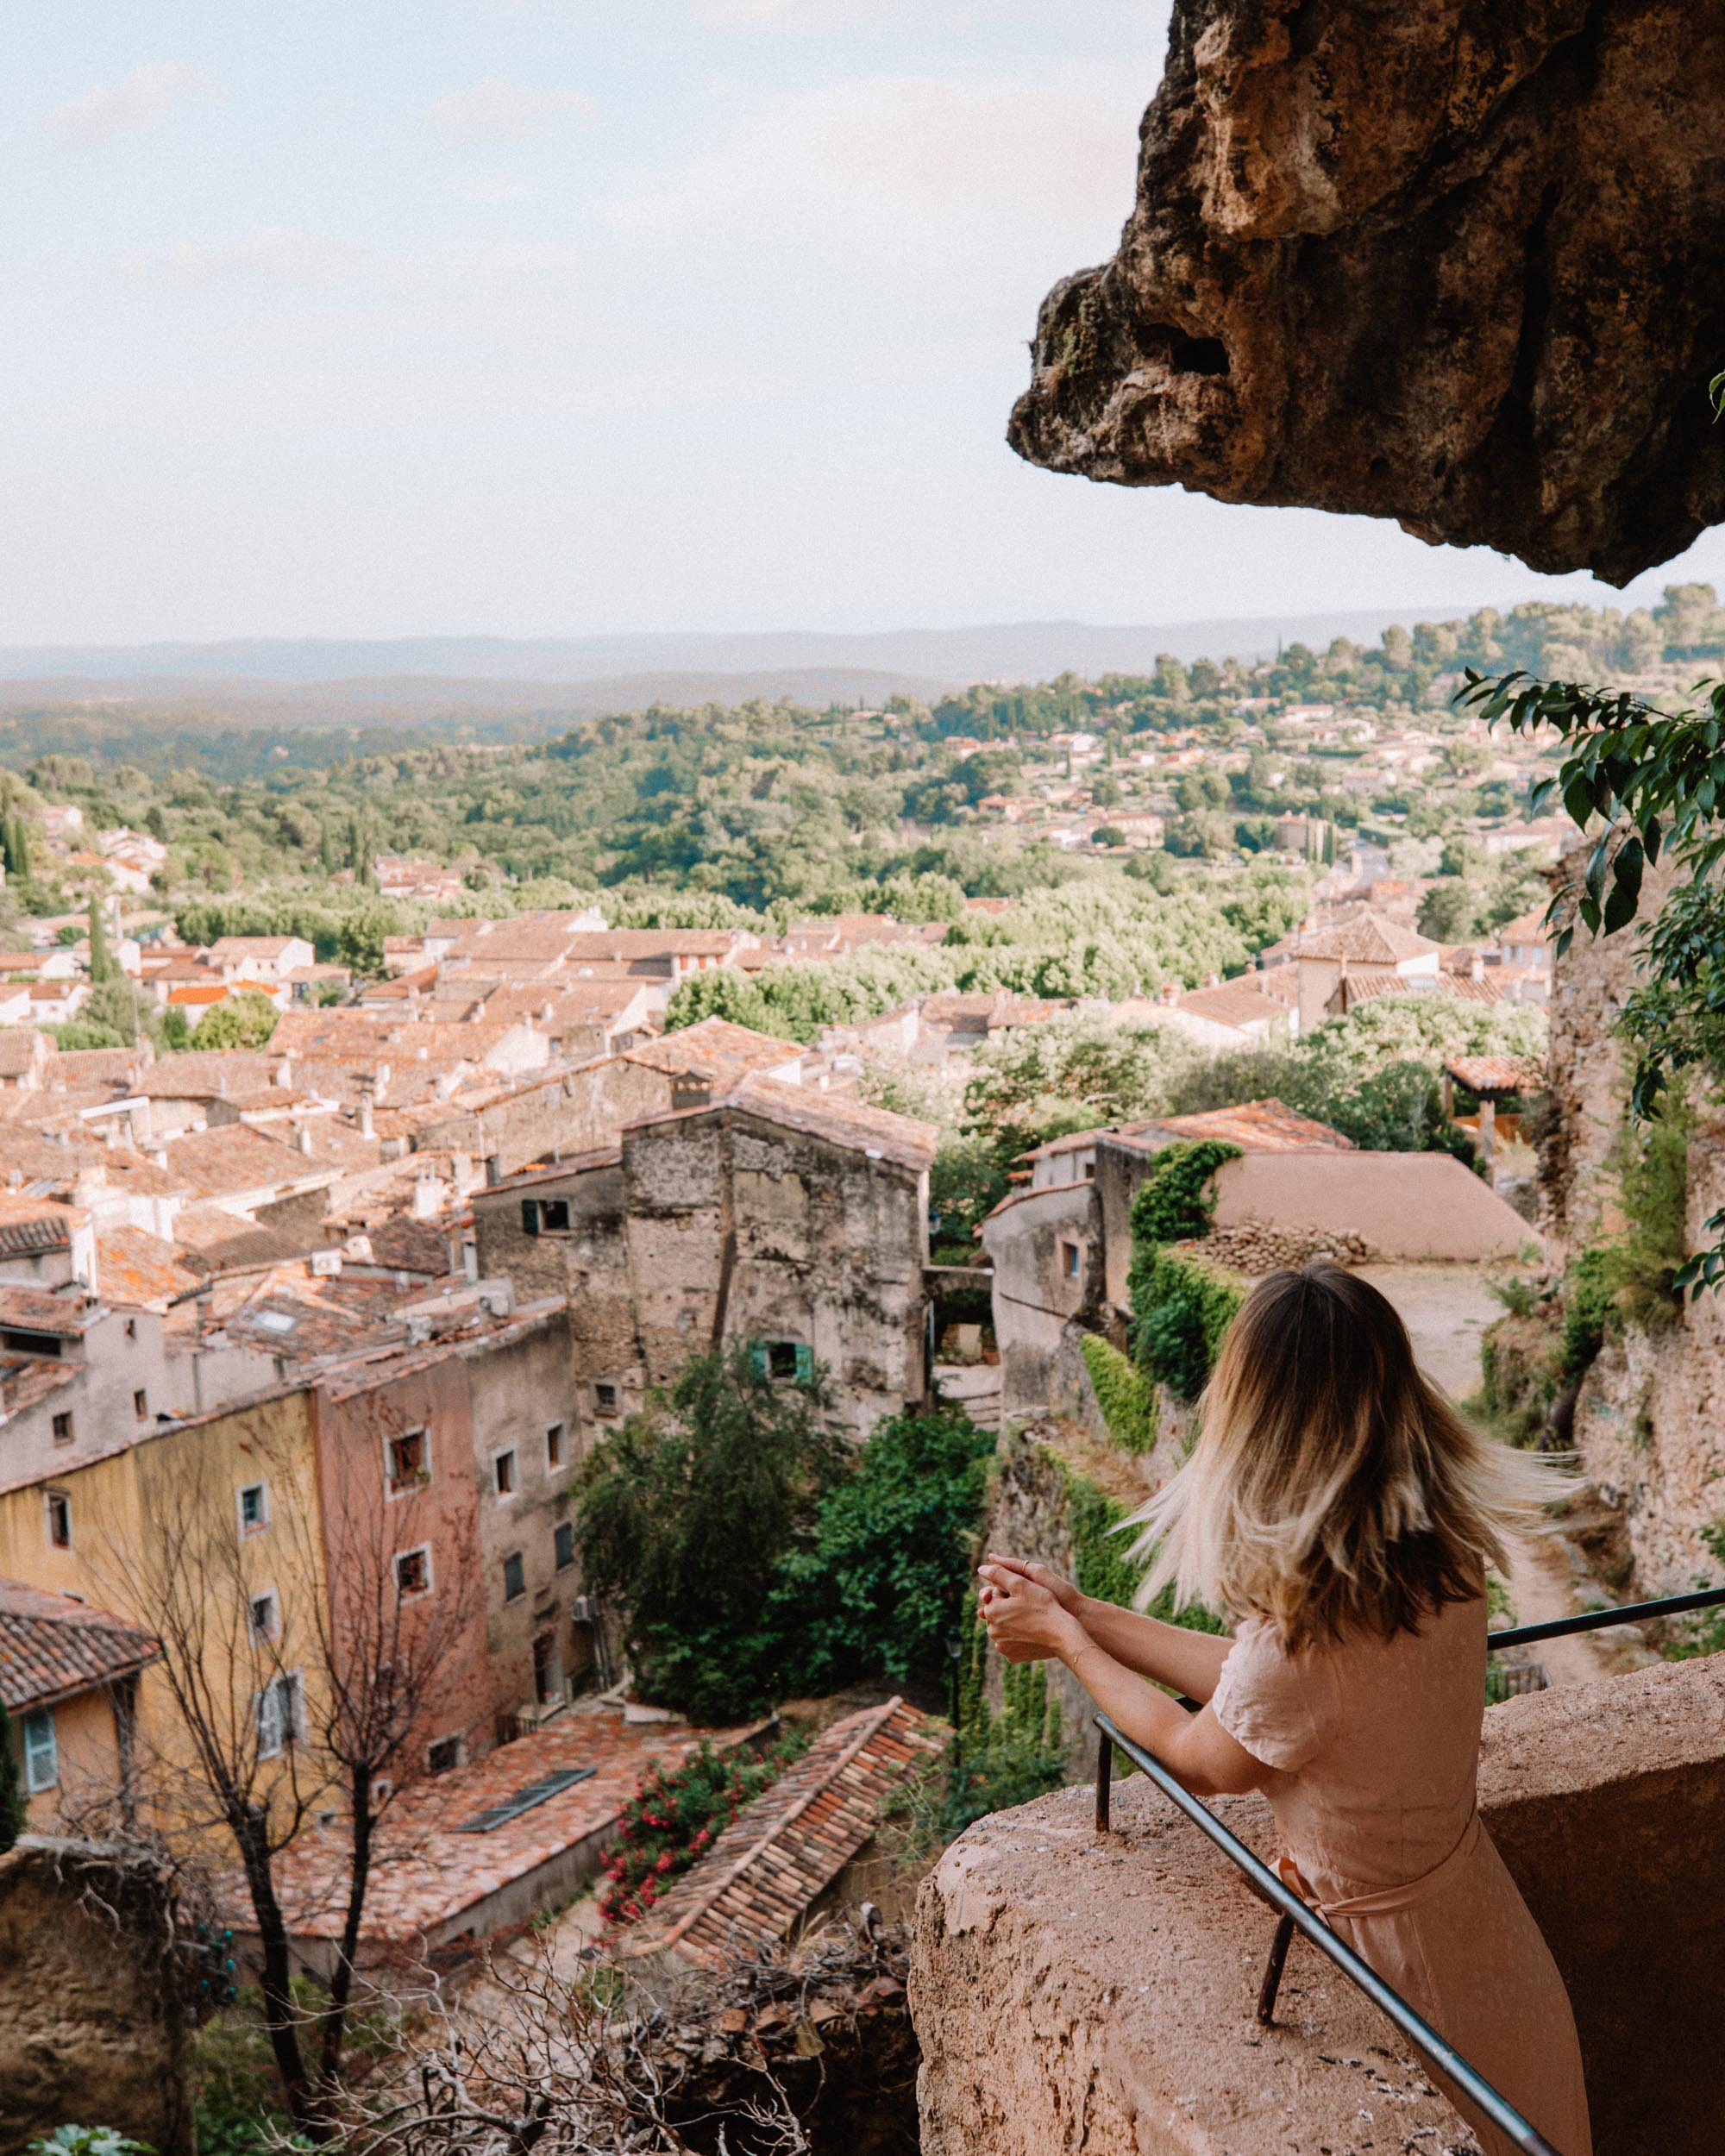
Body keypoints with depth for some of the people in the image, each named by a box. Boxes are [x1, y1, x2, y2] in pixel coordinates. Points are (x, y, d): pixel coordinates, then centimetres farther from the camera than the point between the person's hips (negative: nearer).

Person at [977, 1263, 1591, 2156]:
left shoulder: (1306, 1630, -36)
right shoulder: (1446, 1554, -13)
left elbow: (1198, 1760, -12)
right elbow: (1256, 1679, 0)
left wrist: (1064, 1640, 1)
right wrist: (1081, 1612, 5)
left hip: (1401, 1972, -6)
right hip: (1485, 1935, 6)